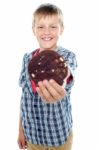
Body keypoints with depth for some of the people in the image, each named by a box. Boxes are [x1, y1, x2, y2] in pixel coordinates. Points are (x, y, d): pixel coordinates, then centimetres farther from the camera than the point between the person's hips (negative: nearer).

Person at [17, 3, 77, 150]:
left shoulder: (68, 56, -15)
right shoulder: (27, 58, -3)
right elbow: (24, 95, 4)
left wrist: (57, 89, -61)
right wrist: (21, 130, 7)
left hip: (59, 134, -3)